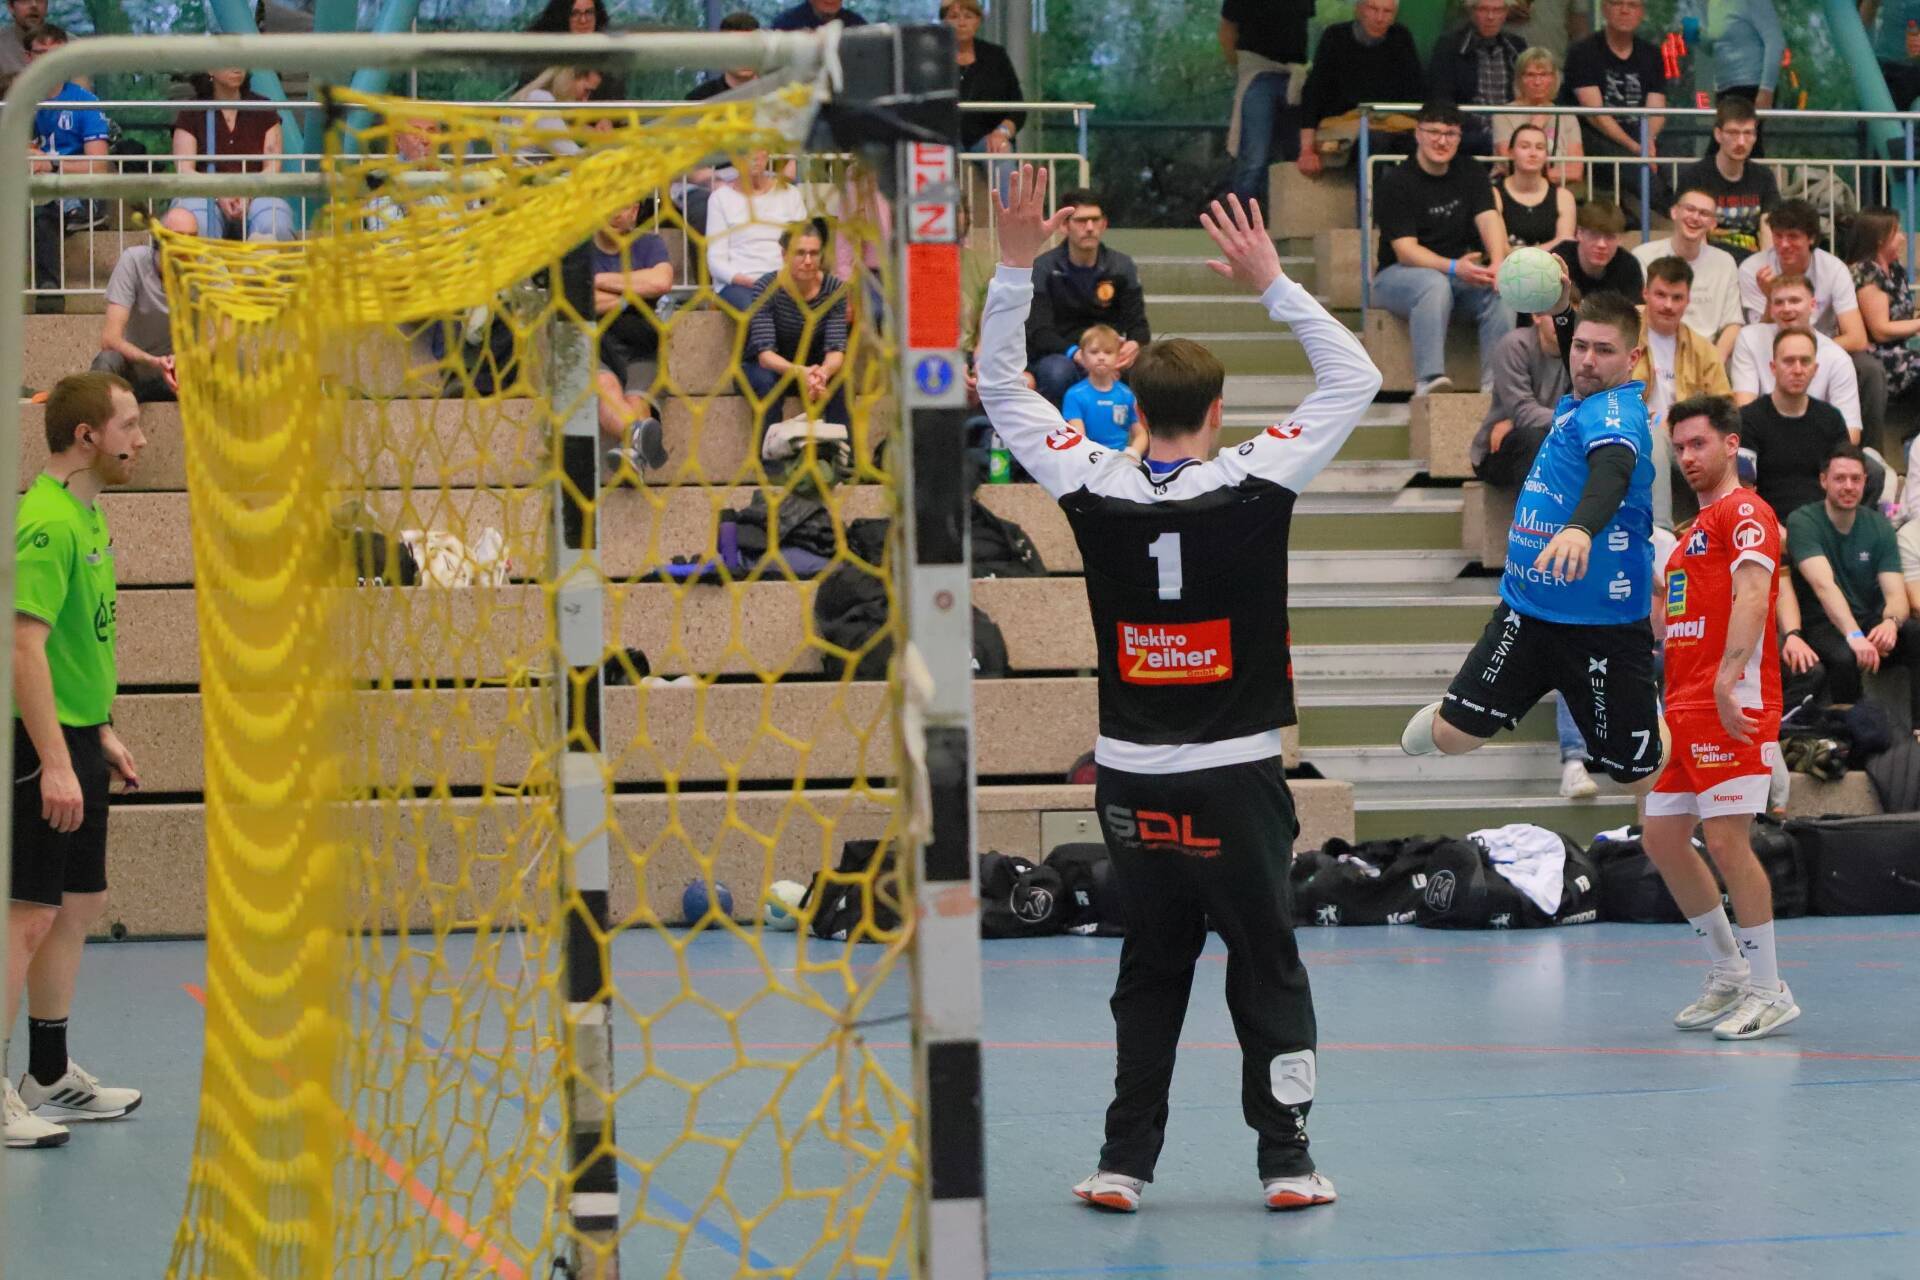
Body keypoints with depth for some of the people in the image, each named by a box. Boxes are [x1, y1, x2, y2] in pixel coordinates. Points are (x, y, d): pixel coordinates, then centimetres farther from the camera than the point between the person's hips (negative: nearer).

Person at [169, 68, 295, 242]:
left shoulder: (262, 109, 13)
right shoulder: (191, 114, 10)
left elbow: (272, 167, 5)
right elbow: (184, 170, 0)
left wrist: (247, 195, -15)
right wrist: (219, 195, -18)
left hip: (255, 196, 1)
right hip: (206, 196, -1)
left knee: (275, 221, -34)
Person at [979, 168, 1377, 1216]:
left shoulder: (1093, 486, -5)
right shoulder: (1253, 484, -10)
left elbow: (1000, 388, 7)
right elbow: (1355, 379, -1)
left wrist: (1014, 267, 3)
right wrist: (1272, 282, -2)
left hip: (1132, 783, 2)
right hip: (1236, 777, -2)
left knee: (1151, 970, 12)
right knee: (1268, 966, 6)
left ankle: (1126, 1160, 10)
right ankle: (1285, 1159, 7)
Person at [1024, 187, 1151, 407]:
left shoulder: (1122, 267, 3)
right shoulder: (1043, 269, -7)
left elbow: (1137, 323, -1)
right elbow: (1038, 332, -16)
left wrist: (1134, 344, -28)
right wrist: (1074, 353, -36)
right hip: (1056, 357, -3)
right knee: (1059, 372, -39)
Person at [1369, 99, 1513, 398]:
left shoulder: (1470, 172, 8)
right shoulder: (1396, 182, -9)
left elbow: (1489, 218, -7)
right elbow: (1405, 250, -18)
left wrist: (1498, 263, -28)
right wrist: (1454, 268, -34)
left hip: (1463, 270, 5)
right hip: (1398, 275, -5)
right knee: (1435, 283, -38)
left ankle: (1495, 382, -31)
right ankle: (1429, 380, -48)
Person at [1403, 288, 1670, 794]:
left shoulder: (1616, 410, -21)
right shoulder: (1573, 403, 6)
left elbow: (1613, 467, -44)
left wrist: (1582, 528, -63)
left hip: (1605, 626, -7)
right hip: (1525, 611, 7)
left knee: (1641, 776, 5)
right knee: (1451, 735, -2)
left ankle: (1662, 715, 39)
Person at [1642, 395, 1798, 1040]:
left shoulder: (1745, 511, -6)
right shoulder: (1695, 530, 23)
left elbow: (1752, 596, -22)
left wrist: (1727, 680, -32)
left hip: (1733, 706, -10)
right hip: (1683, 708, 10)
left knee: (1726, 840, -13)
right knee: (1661, 838, 9)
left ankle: (1769, 992, -5)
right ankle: (1729, 975, 19)